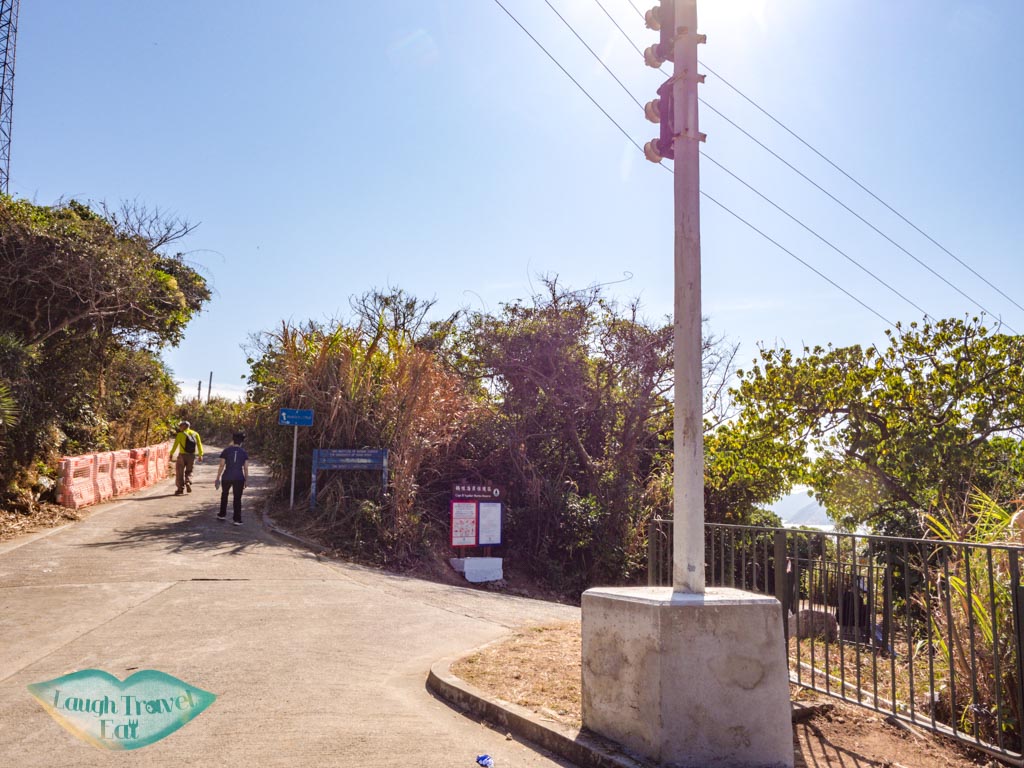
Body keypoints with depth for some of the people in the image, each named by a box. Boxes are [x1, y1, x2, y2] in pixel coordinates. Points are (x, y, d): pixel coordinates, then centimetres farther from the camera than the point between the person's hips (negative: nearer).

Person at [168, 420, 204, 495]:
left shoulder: (181, 434, -4)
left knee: (180, 472, 8)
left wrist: (171, 454, -4)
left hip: (182, 455, -4)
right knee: (189, 471, 17)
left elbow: (175, 445, -9)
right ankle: (188, 482, -8)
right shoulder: (195, 434, 8)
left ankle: (181, 488, 8)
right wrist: (200, 455, 9)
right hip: (192, 455, 4)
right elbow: (199, 444, 6)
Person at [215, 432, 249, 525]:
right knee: (237, 498, 4)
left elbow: (221, 466, -2)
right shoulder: (244, 452, 2)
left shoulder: (226, 451, -1)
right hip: (239, 478, 0)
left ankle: (222, 514, 32)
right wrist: (246, 480, 9)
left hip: (227, 477, 0)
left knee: (224, 494, 23)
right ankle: (237, 519, 1)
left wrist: (218, 478, 4)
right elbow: (246, 468, 1)